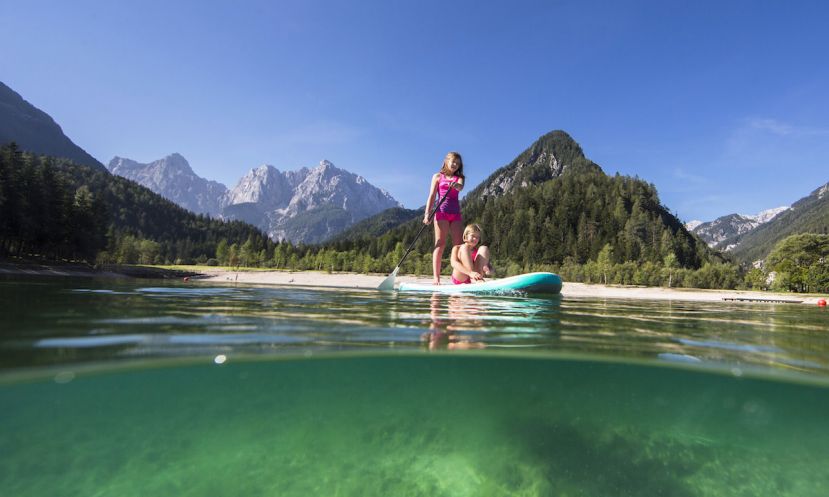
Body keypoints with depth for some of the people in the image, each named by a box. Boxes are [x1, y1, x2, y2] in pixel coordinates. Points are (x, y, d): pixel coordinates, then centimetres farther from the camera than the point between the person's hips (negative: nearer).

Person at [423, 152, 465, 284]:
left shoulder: (459, 178, 15)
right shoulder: (438, 177, 10)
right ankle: (436, 277, -10)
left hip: (456, 213, 3)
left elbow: (460, 187, -9)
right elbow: (432, 196, 4)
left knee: (458, 244, -1)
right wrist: (427, 213, -8)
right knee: (440, 244, -9)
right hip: (441, 212, -3)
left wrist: (456, 185, -34)